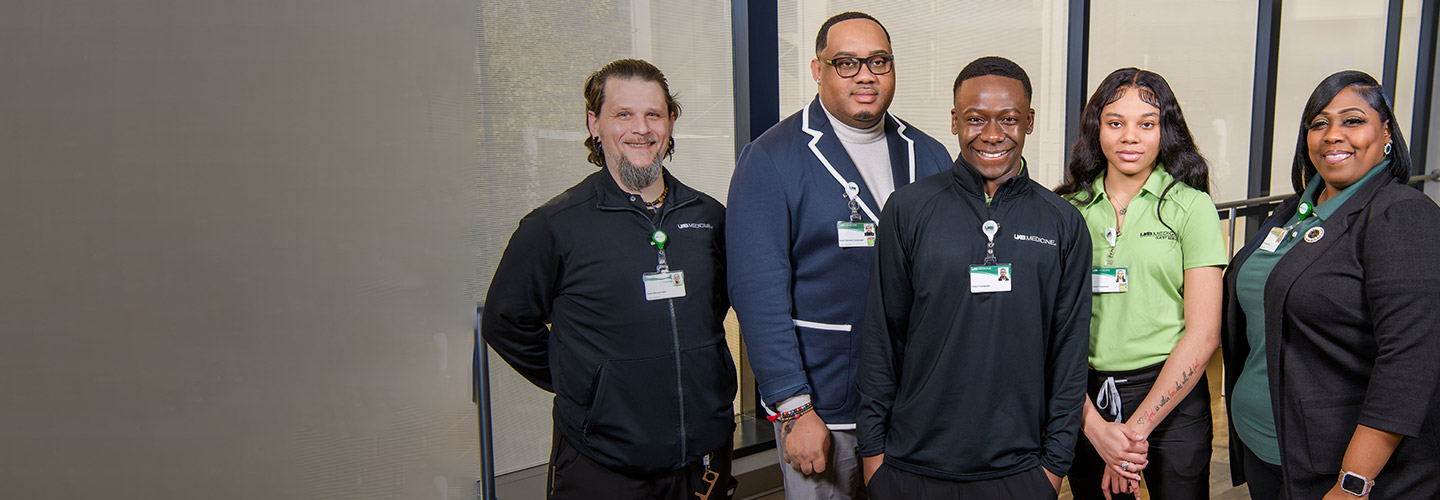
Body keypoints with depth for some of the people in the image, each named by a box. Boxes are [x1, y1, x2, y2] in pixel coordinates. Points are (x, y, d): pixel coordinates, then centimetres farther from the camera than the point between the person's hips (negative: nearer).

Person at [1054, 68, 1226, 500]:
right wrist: (1095, 426, -12)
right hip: (1084, 401, 2)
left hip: (1170, 398, -1)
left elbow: (1203, 334, -8)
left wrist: (1136, 427, -11)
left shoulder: (1191, 207, -3)